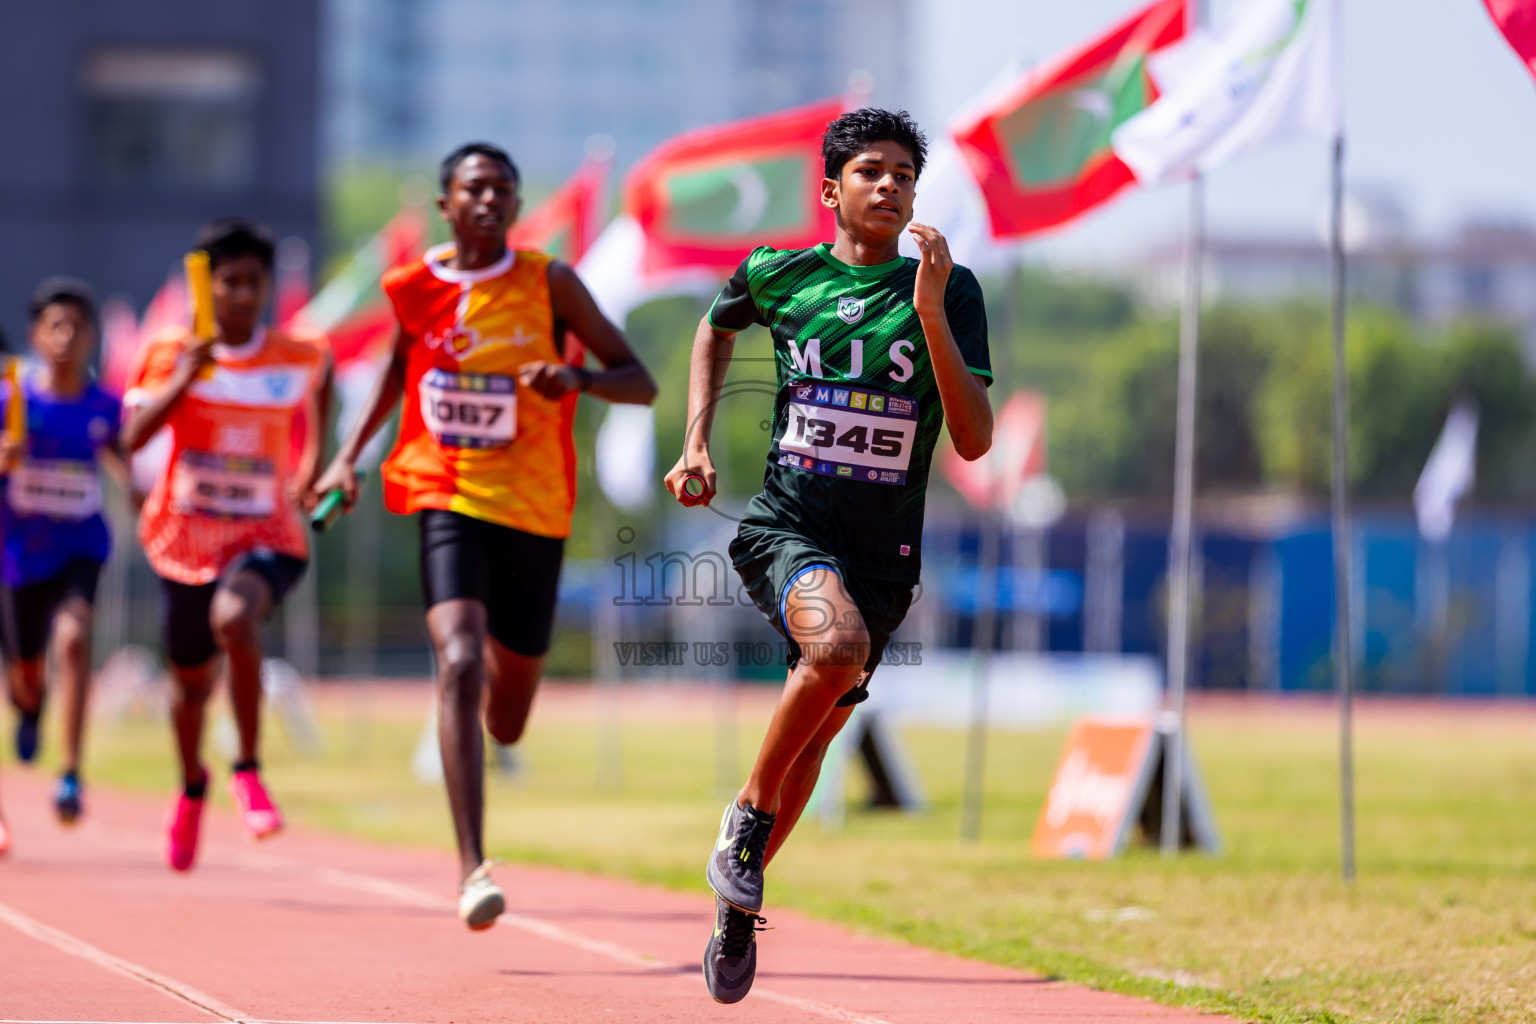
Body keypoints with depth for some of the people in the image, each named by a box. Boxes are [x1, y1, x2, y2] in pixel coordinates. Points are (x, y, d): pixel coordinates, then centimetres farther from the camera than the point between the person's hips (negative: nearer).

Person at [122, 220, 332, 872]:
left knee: (234, 617, -35)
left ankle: (248, 770, -20)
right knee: (192, 681, 15)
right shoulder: (173, 354, -3)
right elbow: (134, 437, -14)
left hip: (267, 536, -2)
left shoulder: (299, 358, 0)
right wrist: (185, 378, -26)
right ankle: (192, 786, 48)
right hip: (185, 539, 2)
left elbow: (320, 372, 25)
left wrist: (313, 464, 18)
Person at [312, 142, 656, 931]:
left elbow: (640, 383, -1)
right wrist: (349, 455, 16)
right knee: (460, 664, -25)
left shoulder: (548, 284, -3)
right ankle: (472, 868, -27)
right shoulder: (414, 288, 2)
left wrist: (577, 379, -22)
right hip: (447, 502, -1)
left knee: (507, 720, 10)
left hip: (534, 510, 1)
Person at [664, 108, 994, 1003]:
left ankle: (737, 906, 32)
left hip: (884, 551, 2)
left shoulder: (950, 292, -1)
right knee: (838, 642, -33)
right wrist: (698, 444, 16)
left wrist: (929, 315, -19)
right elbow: (717, 329, 27)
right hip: (786, 523, -2)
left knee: (816, 734, 10)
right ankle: (748, 817, -13)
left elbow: (975, 441, -10)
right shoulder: (779, 275, 3)